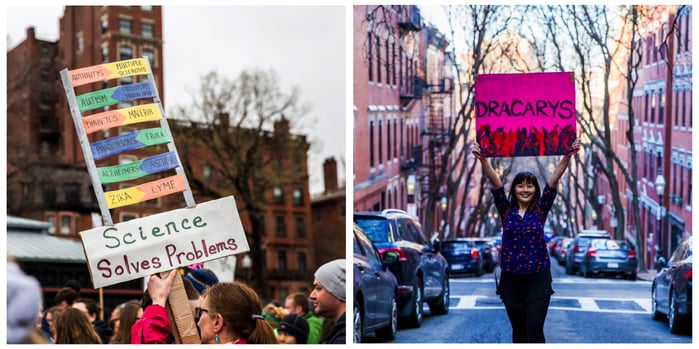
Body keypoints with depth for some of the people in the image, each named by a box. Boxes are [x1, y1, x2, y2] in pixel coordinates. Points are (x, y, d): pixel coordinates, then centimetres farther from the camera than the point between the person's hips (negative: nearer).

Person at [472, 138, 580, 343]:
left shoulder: (541, 209, 2)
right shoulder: (506, 210, 4)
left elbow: (553, 181, -8)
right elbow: (495, 182, -9)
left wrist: (568, 156, -18)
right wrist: (482, 159, -22)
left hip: (538, 279, -2)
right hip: (511, 279, 2)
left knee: (535, 329, -11)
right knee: (518, 331, 10)